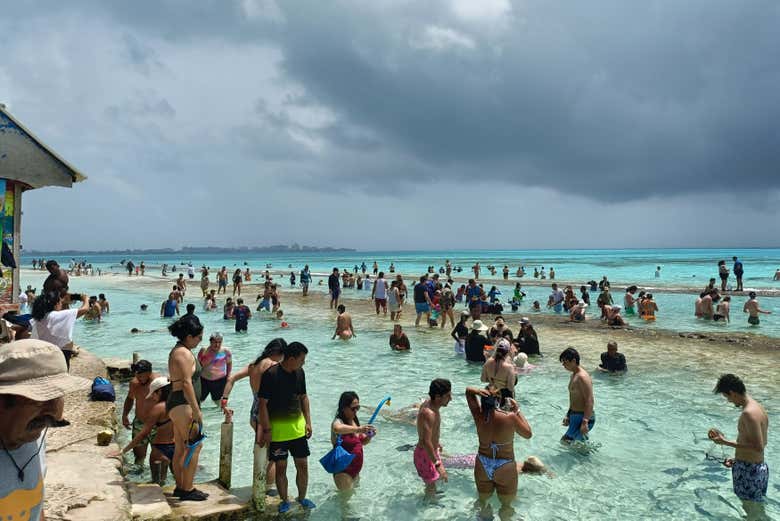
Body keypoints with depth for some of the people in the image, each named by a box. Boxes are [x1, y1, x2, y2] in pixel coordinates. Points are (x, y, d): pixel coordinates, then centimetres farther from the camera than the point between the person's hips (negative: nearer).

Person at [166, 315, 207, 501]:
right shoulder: (184, 353, -17)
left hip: (177, 404, 11)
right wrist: (196, 410, -21)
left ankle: (180, 487, 24)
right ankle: (188, 490, 1)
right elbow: (187, 383, -23)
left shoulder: (178, 350, 16)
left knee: (180, 448, 15)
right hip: (182, 405, -11)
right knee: (195, 446, -5)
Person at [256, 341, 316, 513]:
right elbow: (262, 404, -15)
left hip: (298, 427, 5)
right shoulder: (271, 374, -18)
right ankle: (284, 501, 26)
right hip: (278, 430, -5)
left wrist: (308, 422, 8)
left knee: (302, 465, 11)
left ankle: (302, 497, 30)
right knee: (281, 467, 7)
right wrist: (266, 430, -15)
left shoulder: (299, 372, 1)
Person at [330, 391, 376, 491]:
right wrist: (358, 429, -55)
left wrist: (369, 436, -8)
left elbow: (362, 442, 14)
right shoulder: (338, 421, -20)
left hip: (356, 469, 8)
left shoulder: (354, 420, 4)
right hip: (343, 471, -8)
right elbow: (337, 428, -46)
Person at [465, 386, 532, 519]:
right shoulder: (510, 417, -23)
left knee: (482, 501, 28)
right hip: (504, 468, -3)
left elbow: (468, 390, 0)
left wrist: (478, 391, -22)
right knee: (506, 505, 23)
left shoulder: (479, 415, -14)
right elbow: (528, 434, -5)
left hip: (482, 466, 3)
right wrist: (517, 411, -1)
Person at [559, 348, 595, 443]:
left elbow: (590, 401, -25)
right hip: (575, 416, 10)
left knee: (565, 441, -13)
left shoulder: (582, 377, -19)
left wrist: (585, 422, -30)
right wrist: (568, 415, 22)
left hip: (582, 417, -10)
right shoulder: (573, 375, 12)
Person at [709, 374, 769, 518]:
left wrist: (726, 442, -22)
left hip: (749, 471, -10)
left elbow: (758, 447, -26)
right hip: (759, 467, 10)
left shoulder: (749, 413, -24)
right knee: (749, 508, 24)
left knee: (755, 514, 5)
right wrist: (738, 459, 19)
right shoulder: (758, 407, 7)